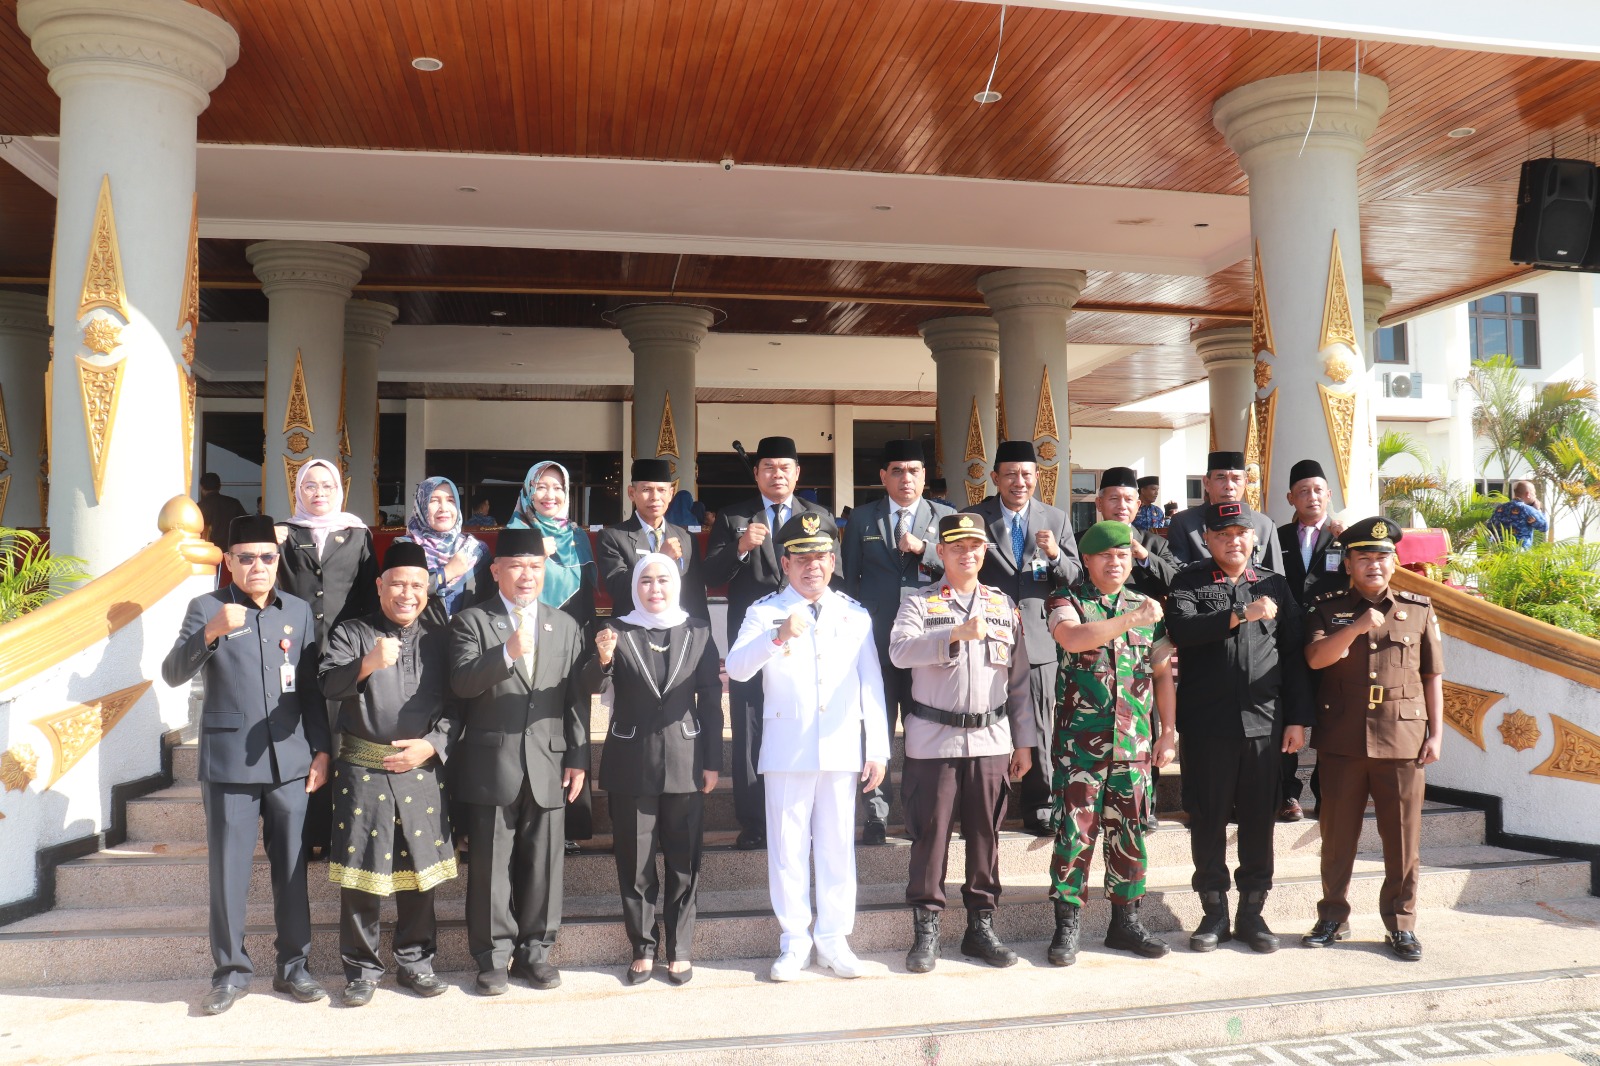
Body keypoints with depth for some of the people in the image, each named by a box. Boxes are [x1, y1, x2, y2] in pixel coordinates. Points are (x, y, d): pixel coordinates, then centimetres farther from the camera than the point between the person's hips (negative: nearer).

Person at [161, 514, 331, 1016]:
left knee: (292, 867, 7)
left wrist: (321, 748, 5)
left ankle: (292, 966, 18)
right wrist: (210, 633, -28)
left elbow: (311, 688, 11)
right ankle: (230, 970, 16)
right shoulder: (207, 608, 1)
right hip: (228, 762, -2)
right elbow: (173, 673, -12)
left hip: (289, 761, 2)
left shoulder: (299, 610, 9)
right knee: (228, 870, 2)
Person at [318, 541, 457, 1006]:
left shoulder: (440, 640, 10)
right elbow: (328, 685, -11)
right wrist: (367, 664, -29)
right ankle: (362, 968, 17)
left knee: (419, 869, 8)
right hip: (362, 769, -2)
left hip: (422, 769, 2)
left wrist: (431, 745, -7)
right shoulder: (351, 633, 5)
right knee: (361, 871, 3)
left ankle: (415, 962, 23)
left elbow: (456, 704, 7)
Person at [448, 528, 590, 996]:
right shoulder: (471, 622, 4)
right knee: (491, 864, 3)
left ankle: (534, 951, 21)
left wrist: (578, 758, 4)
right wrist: (508, 653, -25)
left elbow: (577, 697, 10)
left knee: (543, 863, 7)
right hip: (491, 765, -2)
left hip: (549, 764, 3)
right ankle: (492, 956, 16)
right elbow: (461, 684, -11)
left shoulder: (565, 626, 13)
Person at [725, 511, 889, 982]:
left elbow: (871, 684, 8)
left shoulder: (855, 615, 9)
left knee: (837, 845, 8)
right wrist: (777, 637, -32)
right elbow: (736, 668, -15)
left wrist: (878, 749, 4)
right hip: (787, 748, -2)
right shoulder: (765, 612, 1)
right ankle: (794, 942, 18)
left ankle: (833, 940, 21)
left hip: (842, 749, 2)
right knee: (787, 846, 4)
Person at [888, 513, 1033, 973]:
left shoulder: (1003, 603, 12)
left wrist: (1024, 741, 11)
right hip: (933, 740, -3)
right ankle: (925, 930, 12)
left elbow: (1019, 677, 13)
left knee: (986, 834, 8)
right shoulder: (919, 603, 2)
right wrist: (957, 633, -29)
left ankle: (981, 926, 20)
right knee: (930, 833, 1)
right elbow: (900, 651, -18)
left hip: (991, 740, 3)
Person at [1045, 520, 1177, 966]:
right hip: (1079, 741, -4)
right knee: (1074, 830, -3)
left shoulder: (1147, 607, 12)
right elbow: (1073, 638, -22)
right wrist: (1130, 620, -26)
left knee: (1130, 832, 10)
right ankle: (1067, 925, 8)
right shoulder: (1067, 600, 1)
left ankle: (1125, 920, 23)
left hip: (1134, 743, 4)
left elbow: (1162, 673, 16)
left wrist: (1169, 729, 10)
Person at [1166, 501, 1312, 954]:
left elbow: (1294, 656, 10)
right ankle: (1215, 914, 19)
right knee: (1208, 820, 6)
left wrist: (1298, 718, 5)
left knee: (1259, 821, 8)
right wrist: (1239, 615, -21)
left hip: (1264, 723, 2)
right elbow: (1181, 629, -15)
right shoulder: (1188, 582, 5)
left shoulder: (1276, 586, 12)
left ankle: (1251, 913, 21)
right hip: (1206, 725, -2)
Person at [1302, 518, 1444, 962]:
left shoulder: (1420, 609, 8)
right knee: (1337, 834, 8)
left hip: (1403, 740, 0)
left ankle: (1401, 924, 19)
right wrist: (1356, 627, -20)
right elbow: (1315, 658, -8)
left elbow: (1433, 677, 8)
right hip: (1342, 739, 0)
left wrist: (1436, 734, 4)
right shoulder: (1329, 608, 6)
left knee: (1403, 837, 5)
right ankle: (1333, 918, 21)